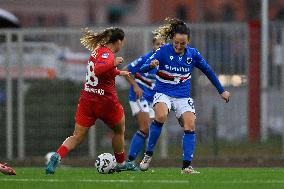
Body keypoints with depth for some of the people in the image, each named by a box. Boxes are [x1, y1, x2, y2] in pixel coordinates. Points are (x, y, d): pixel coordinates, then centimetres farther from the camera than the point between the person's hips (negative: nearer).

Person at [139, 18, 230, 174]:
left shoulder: (193, 54, -3)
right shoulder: (163, 51, -12)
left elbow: (208, 71, 13)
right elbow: (143, 69, -20)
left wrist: (221, 91, 18)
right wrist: (151, 65, -44)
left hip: (183, 96, 3)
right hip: (163, 93, -3)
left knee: (190, 126, -16)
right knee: (161, 116, -33)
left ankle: (186, 166, -11)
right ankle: (148, 154, -18)